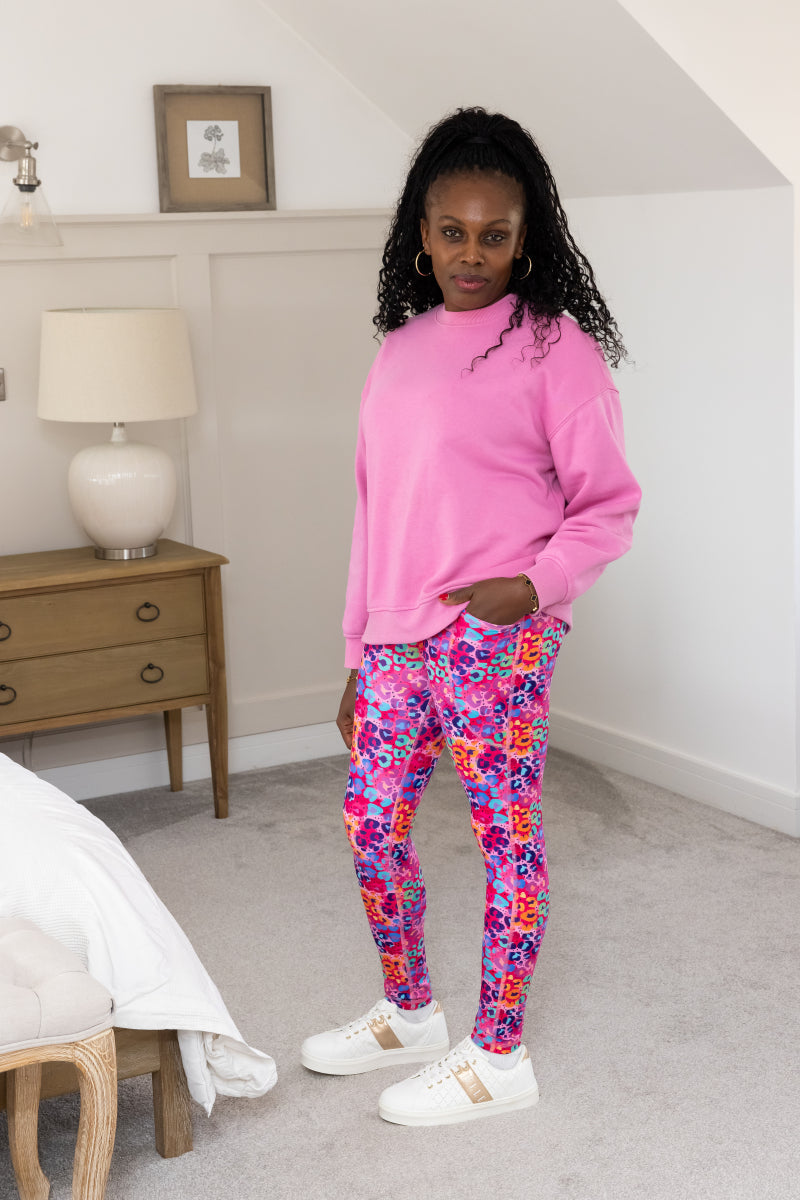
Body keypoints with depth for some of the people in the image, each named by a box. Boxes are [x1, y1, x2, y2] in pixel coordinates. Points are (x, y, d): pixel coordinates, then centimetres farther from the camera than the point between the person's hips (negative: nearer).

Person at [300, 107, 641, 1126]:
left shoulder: (553, 346, -7)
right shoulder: (400, 347, 12)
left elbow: (609, 507, -6)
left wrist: (532, 586, -21)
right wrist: (359, 653, 15)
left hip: (497, 637, -7)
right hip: (399, 635, 7)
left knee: (506, 831, 3)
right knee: (371, 819, 13)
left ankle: (497, 1057, 18)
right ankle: (409, 1013, 33)